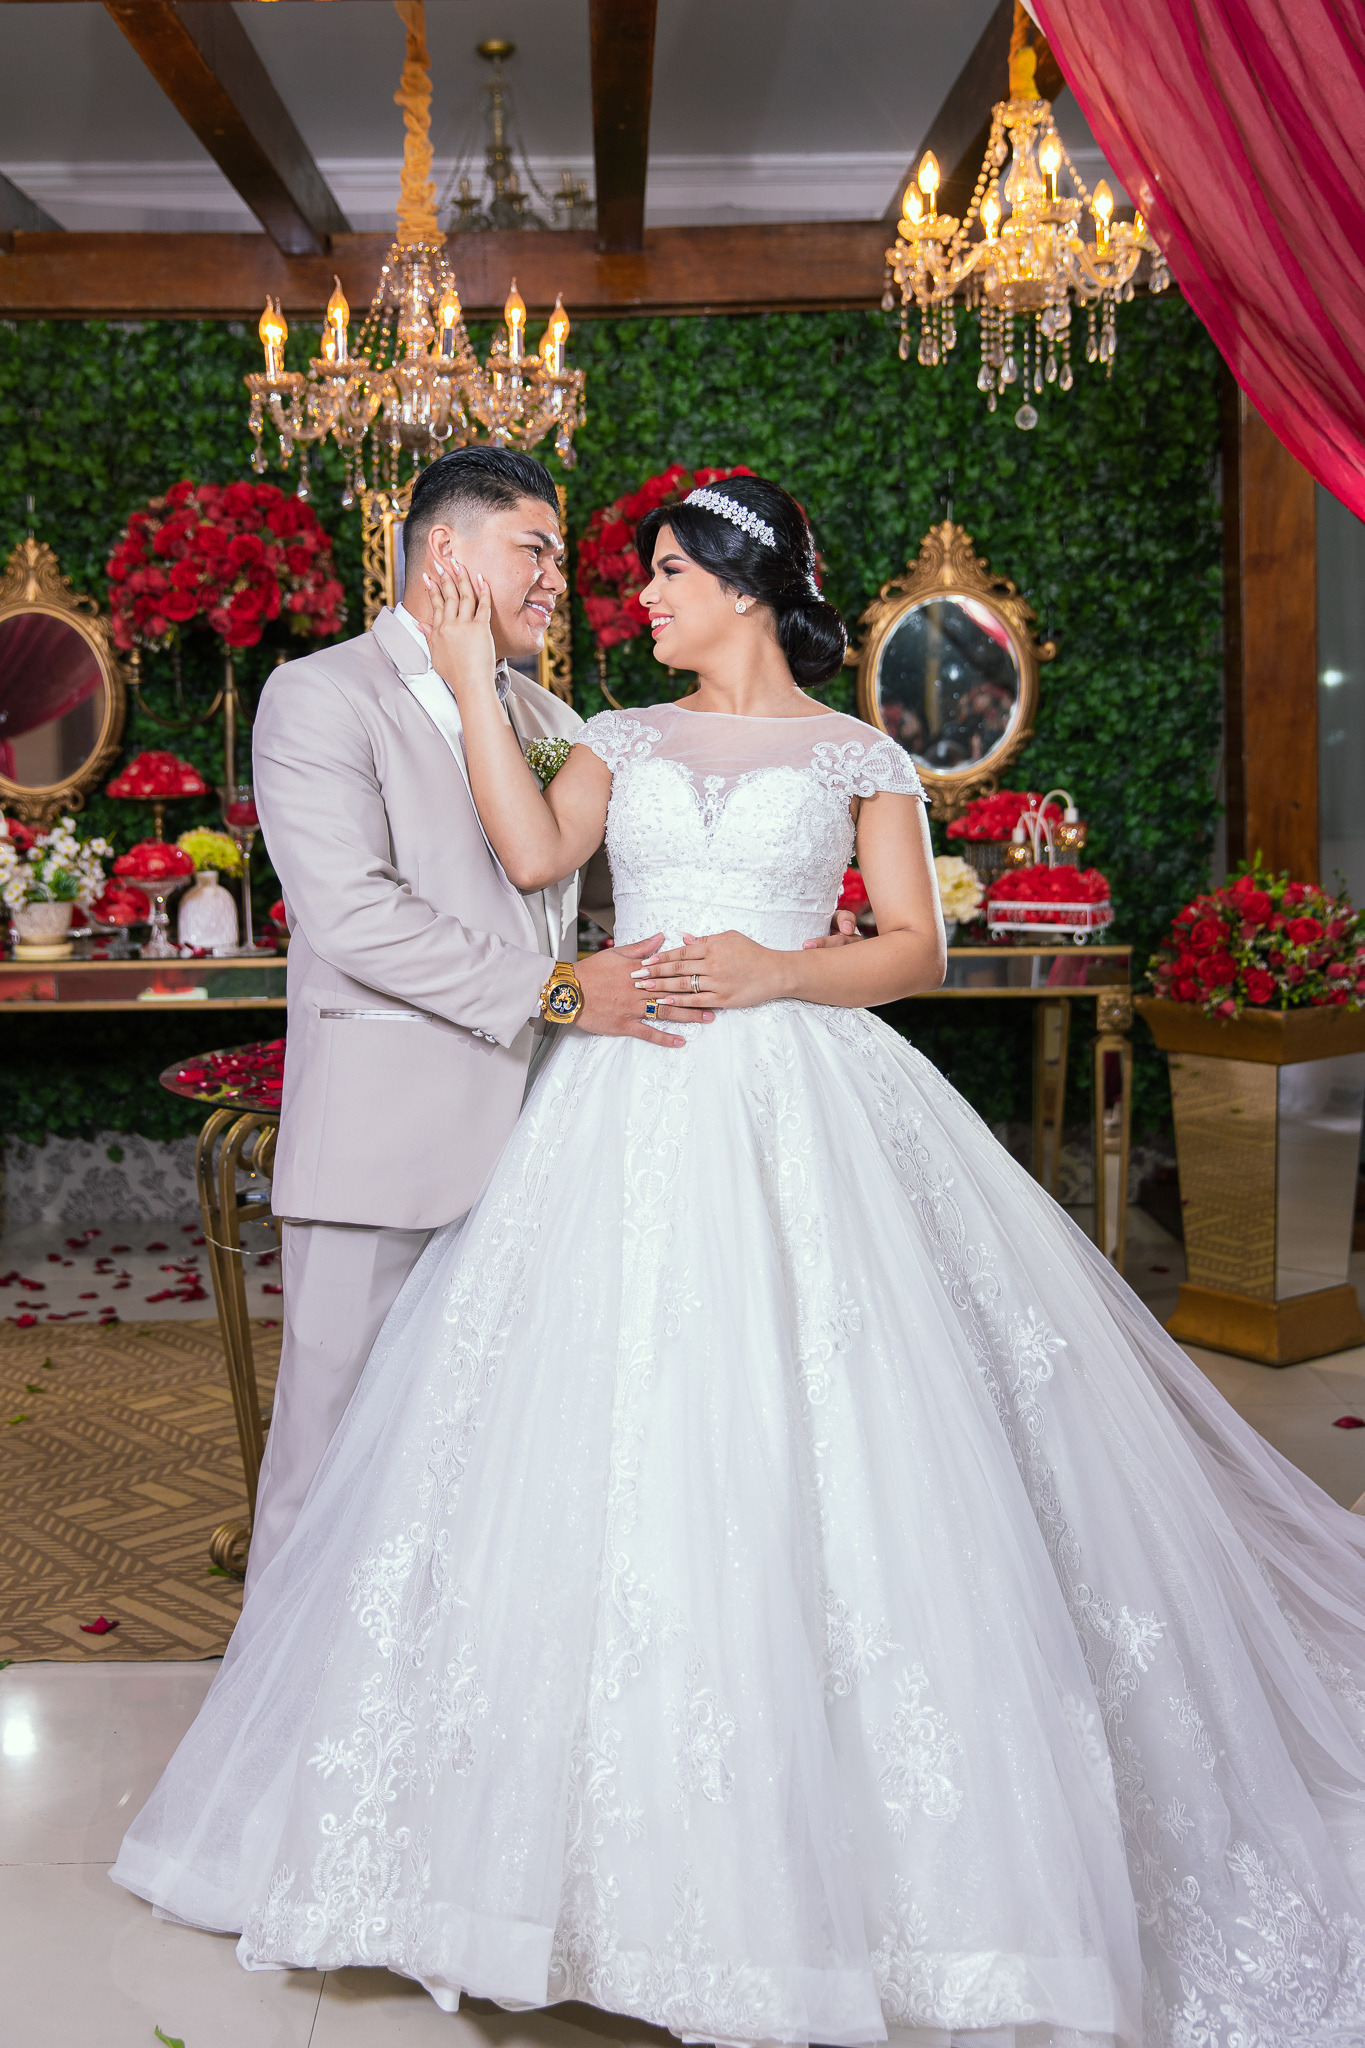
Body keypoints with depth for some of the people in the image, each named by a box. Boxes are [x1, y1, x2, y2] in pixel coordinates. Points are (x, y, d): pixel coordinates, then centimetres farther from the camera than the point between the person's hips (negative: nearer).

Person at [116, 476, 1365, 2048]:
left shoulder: (856, 756, 8)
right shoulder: (625, 738, 16)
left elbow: (918, 948, 3)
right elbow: (534, 854, -2)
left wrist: (777, 972, -11)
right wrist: (475, 683, -2)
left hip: (800, 1112, -3)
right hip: (628, 1113, 3)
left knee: (806, 1452, -6)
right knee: (615, 1449, 0)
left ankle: (819, 1849, 9)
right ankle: (638, 1835, 15)